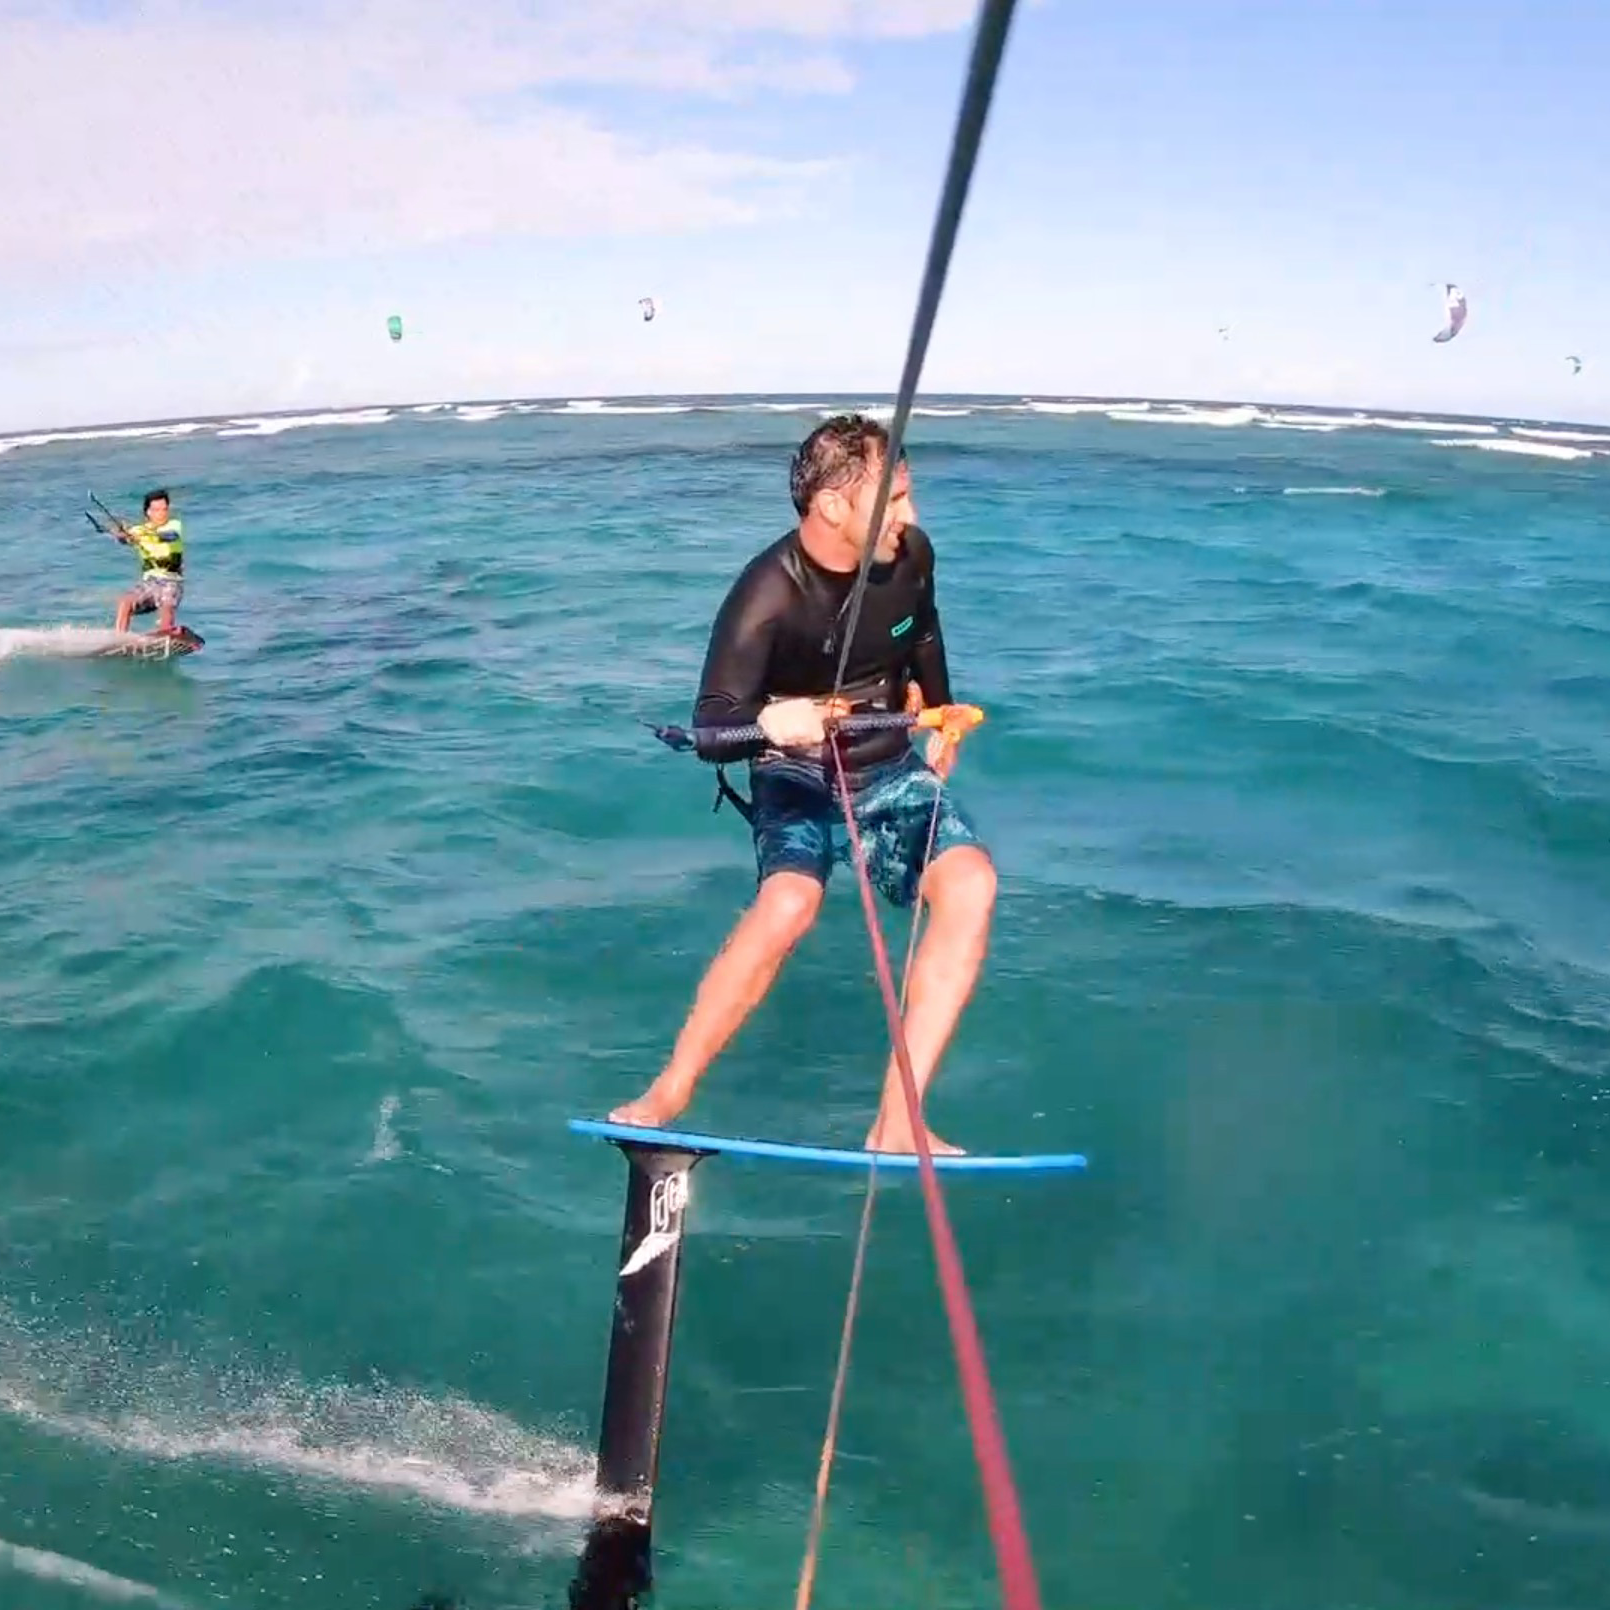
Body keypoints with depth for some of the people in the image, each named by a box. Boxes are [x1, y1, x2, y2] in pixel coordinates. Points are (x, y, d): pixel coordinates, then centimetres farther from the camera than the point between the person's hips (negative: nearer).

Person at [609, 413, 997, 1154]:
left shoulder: (910, 554, -7)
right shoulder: (766, 597, -23)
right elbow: (710, 727, -26)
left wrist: (941, 721, 27)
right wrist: (768, 722, -48)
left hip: (892, 770, 5)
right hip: (797, 779, -4)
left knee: (971, 882, -24)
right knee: (789, 904, -34)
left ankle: (897, 1123, -23)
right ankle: (667, 1094, -13)